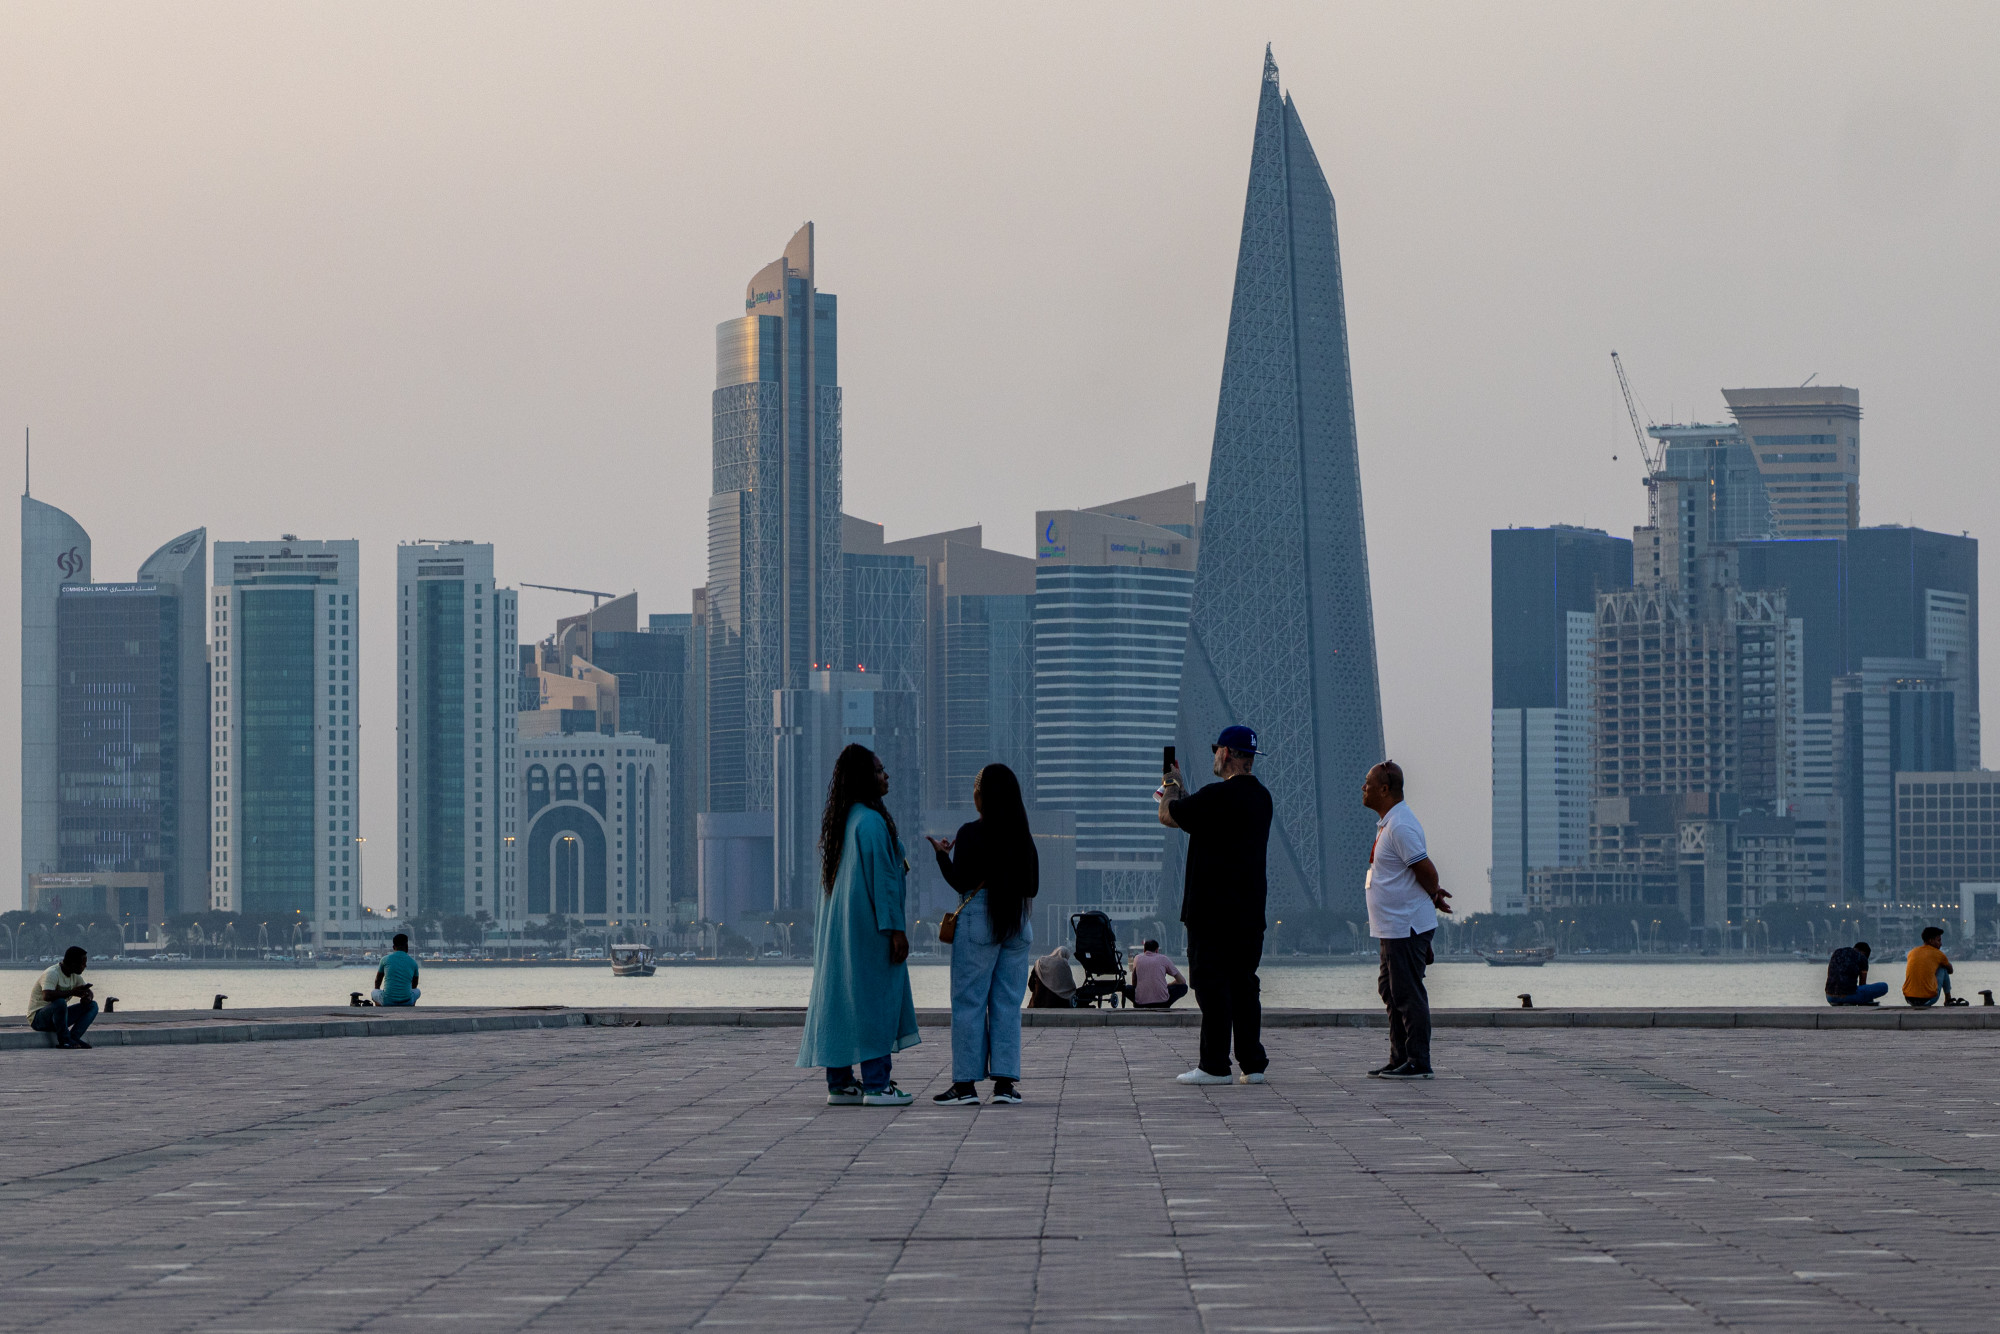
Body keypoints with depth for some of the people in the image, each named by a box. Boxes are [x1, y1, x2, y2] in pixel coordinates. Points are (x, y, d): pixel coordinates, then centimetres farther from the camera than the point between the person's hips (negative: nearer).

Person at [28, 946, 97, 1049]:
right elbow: (47, 996, -39)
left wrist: (87, 998, -11)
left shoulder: (75, 975, 6)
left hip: (57, 1016, 9)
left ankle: (74, 1037, -16)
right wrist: (72, 992, -35)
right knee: (60, 1002, -39)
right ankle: (64, 1040, -26)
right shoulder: (52, 973, -22)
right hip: (37, 1017, -9)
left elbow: (89, 992, 14)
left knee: (92, 1006, -2)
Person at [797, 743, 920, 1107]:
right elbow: (880, 878, -18)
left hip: (837, 927, 9)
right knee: (874, 996, -6)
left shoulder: (837, 821, 12)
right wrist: (895, 928, -17)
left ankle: (839, 1083, 9)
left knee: (838, 996, 8)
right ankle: (875, 1084, -8)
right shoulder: (870, 821, -16)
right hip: (868, 926, -9)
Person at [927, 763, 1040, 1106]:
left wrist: (943, 854, 3)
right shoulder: (1024, 836, 6)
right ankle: (1005, 1081, 3)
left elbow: (961, 882, -11)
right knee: (1008, 1003, 7)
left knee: (969, 1001, 0)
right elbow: (1033, 886, 10)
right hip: (1018, 923, 5)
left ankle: (966, 1082, -2)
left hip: (979, 922, -5)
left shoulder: (971, 834, -10)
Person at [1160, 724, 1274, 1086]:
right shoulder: (1261, 797, 11)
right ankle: (1253, 1064, 10)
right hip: (1250, 909, 8)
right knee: (1243, 983, 11)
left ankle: (1215, 1065, -5)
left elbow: (1168, 816, -6)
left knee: (1211, 983, -4)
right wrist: (1180, 789, 32)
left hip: (1213, 909, -8)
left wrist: (1171, 786, 14)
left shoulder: (1218, 795, -16)